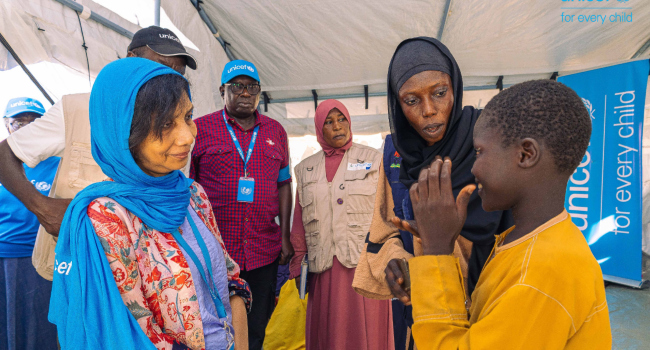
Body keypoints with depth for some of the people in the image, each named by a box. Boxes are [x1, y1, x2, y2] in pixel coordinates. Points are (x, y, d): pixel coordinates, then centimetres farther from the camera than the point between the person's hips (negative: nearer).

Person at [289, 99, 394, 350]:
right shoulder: (305, 169, 12)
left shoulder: (372, 159, 4)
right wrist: (297, 264, 9)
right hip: (324, 266, 3)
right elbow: (299, 220, 11)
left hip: (364, 262, -2)